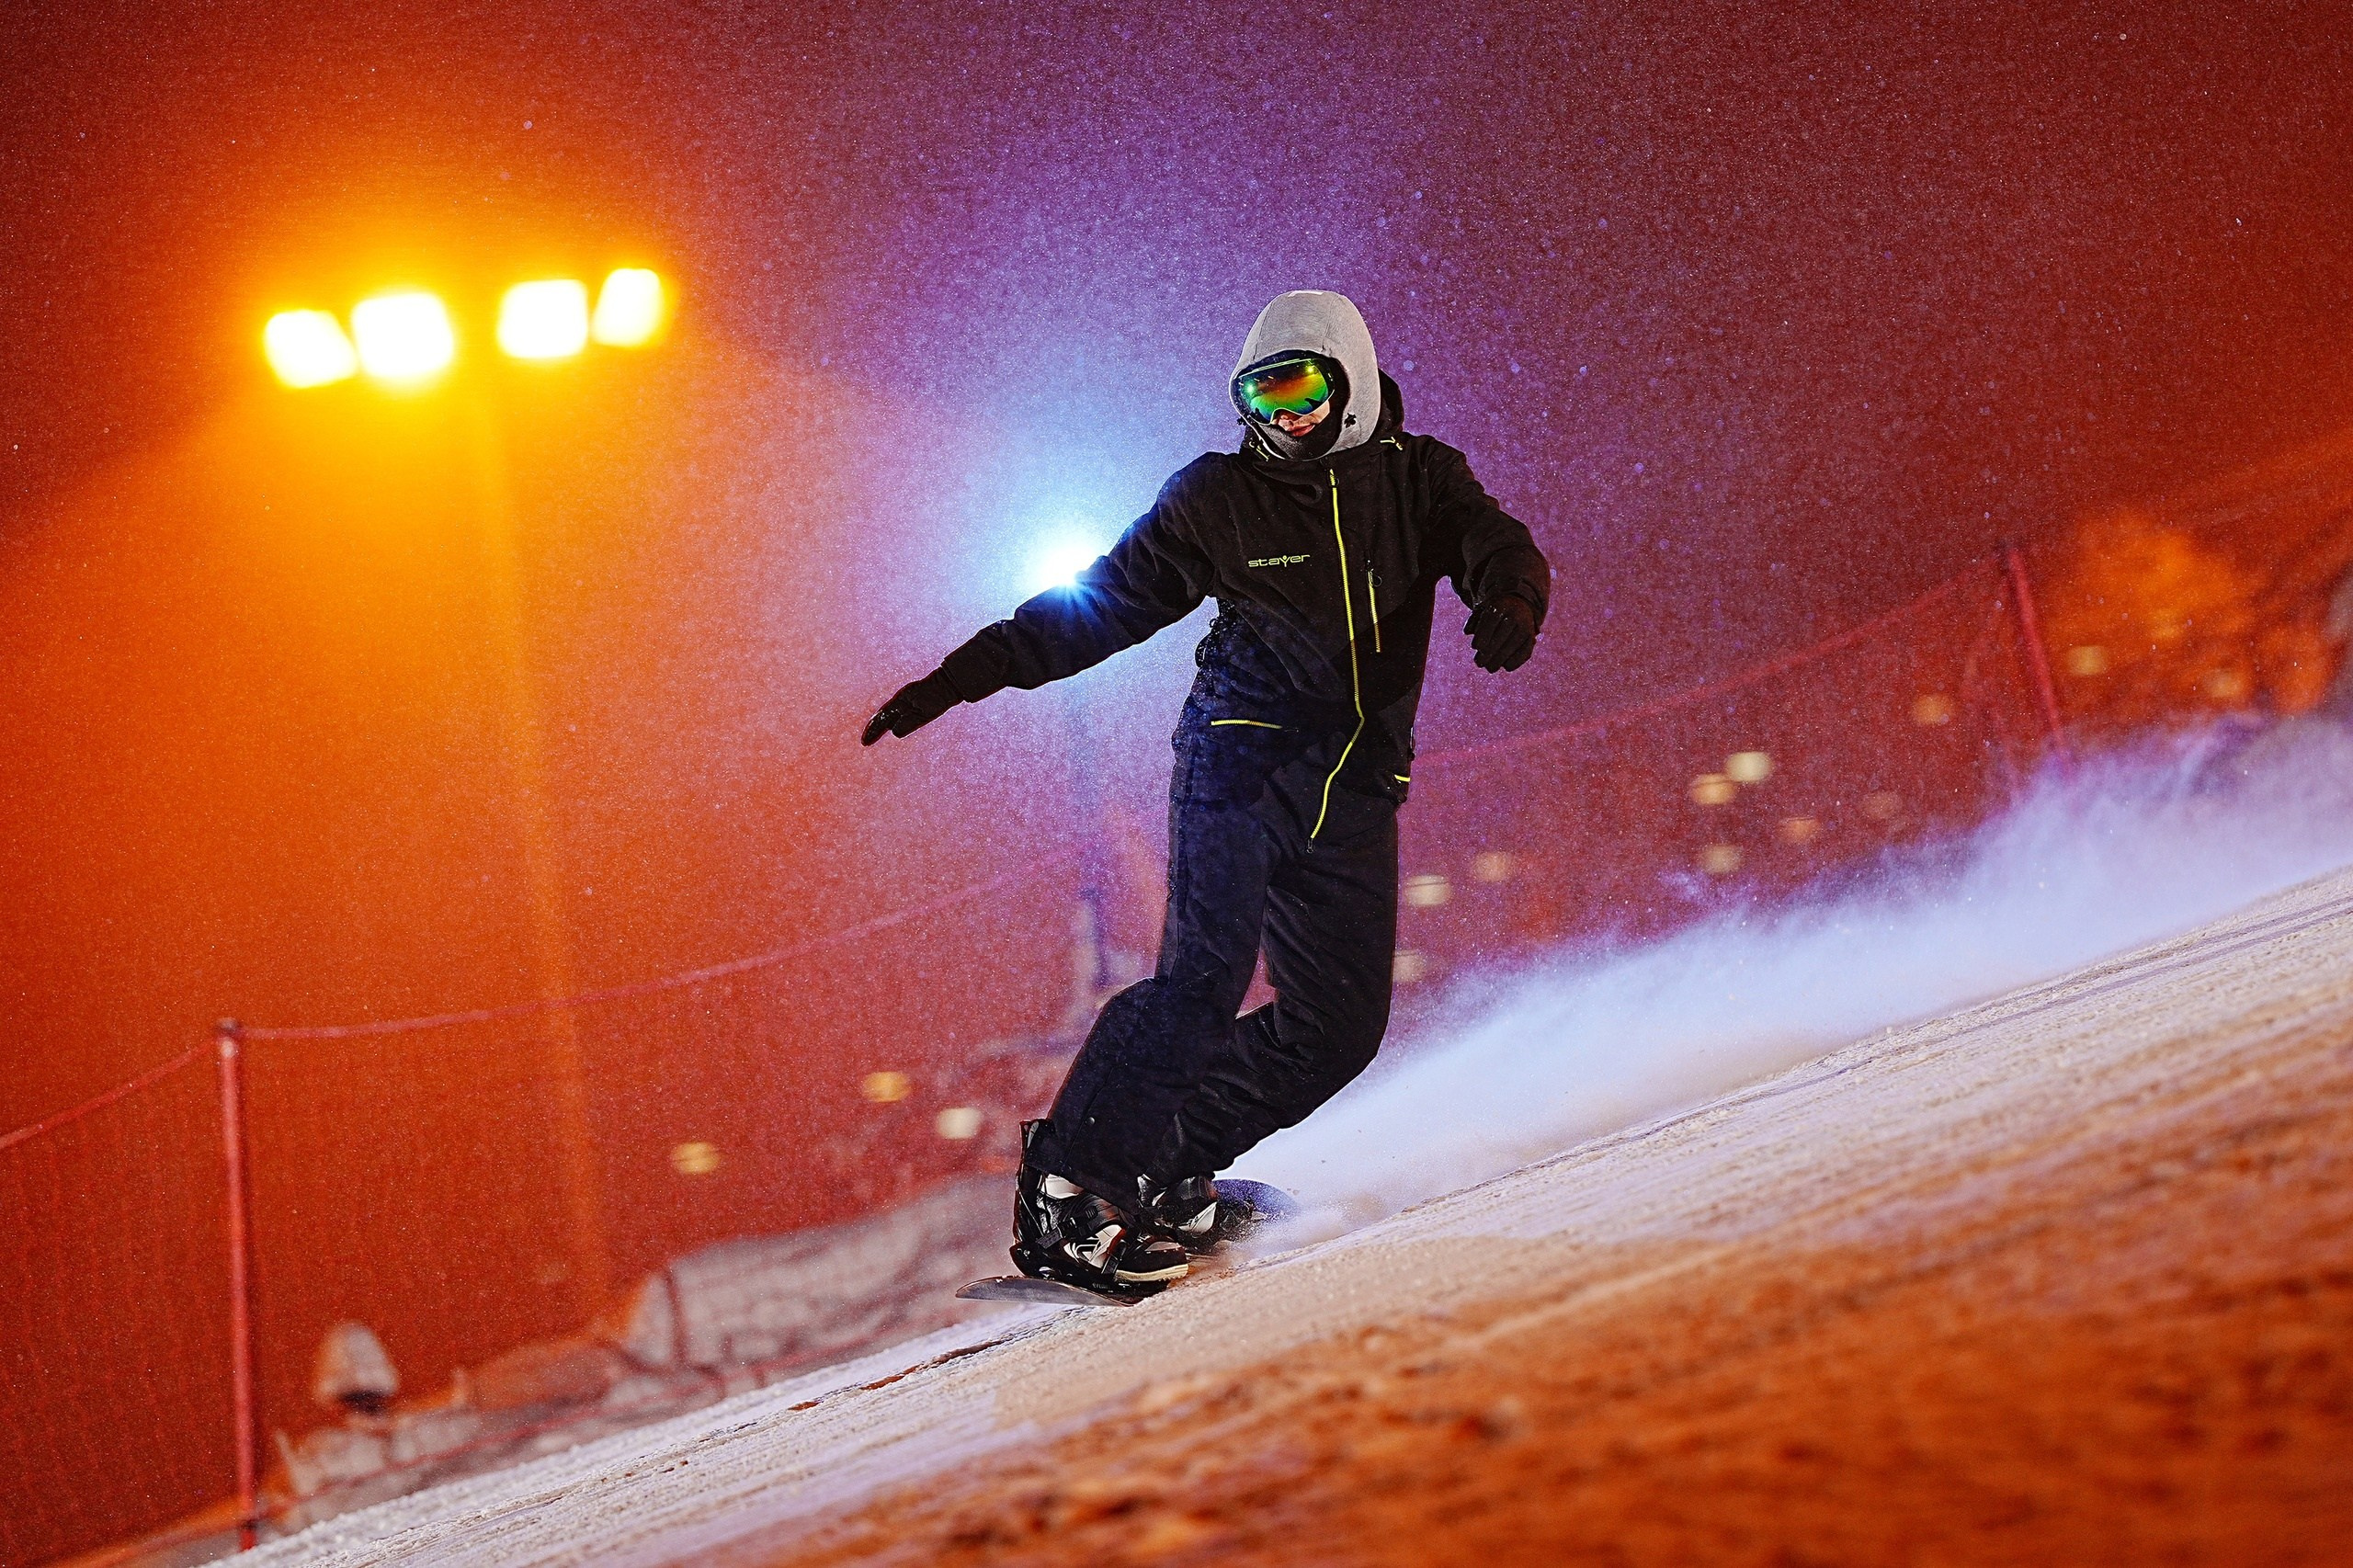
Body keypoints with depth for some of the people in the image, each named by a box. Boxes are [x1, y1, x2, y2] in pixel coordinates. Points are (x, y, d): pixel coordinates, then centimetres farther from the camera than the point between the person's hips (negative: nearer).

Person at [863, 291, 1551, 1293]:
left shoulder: (1420, 480, 9)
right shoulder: (1219, 497, 3)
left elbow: (1495, 546, -7)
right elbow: (1100, 605, 8)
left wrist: (1509, 600, -32)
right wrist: (961, 676, 2)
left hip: (1353, 796, 4)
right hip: (1242, 762, -4)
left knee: (1339, 1023, -1)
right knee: (1205, 978, -20)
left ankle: (1166, 1166, 11)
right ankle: (1067, 1186, -15)